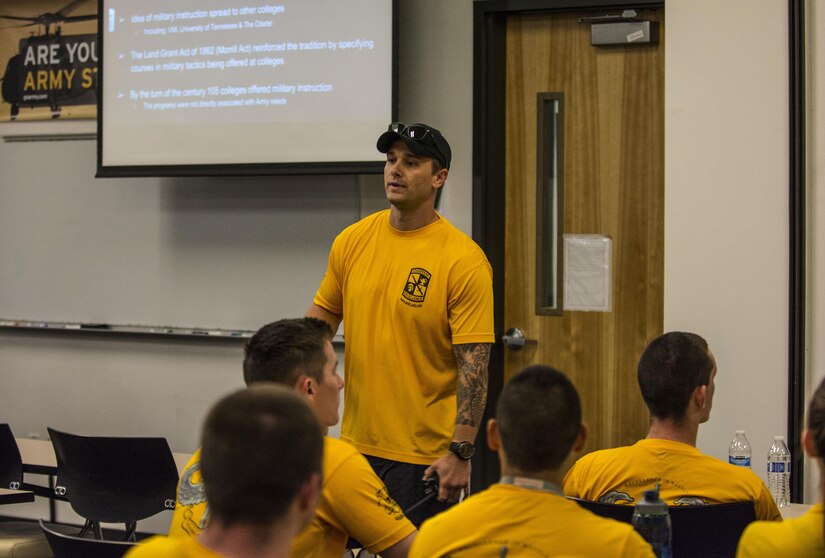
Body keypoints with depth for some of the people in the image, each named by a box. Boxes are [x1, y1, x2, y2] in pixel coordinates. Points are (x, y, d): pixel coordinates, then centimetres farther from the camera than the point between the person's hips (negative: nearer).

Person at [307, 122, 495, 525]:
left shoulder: (464, 261, -12)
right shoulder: (352, 241, 5)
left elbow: (474, 366, -14)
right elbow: (320, 320, 15)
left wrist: (460, 452, -19)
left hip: (425, 455, -5)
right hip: (357, 443, 5)